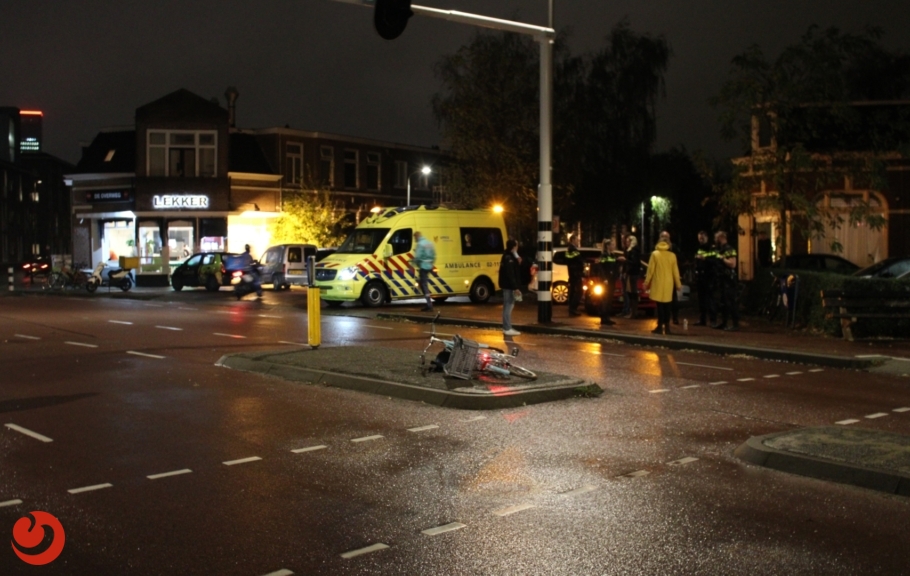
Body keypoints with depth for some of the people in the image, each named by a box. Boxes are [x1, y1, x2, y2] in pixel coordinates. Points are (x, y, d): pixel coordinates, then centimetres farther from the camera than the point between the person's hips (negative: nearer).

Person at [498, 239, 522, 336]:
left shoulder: (509, 257, 15)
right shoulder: (509, 258, -18)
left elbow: (515, 272, 19)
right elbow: (510, 274, -23)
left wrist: (518, 262, 5)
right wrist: (515, 287, -24)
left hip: (509, 285, 11)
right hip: (509, 286, -11)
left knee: (509, 306, 16)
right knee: (508, 306, -8)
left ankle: (507, 327, 22)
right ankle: (507, 329, -6)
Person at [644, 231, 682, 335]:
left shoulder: (655, 254, -7)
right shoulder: (672, 255, 0)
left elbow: (650, 269, -5)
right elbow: (675, 271, 5)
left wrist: (647, 282, 4)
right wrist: (678, 284, 14)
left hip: (658, 283, -2)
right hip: (668, 283, 3)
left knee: (660, 305, -2)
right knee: (667, 306, 8)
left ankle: (660, 327, -4)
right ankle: (666, 327, 9)